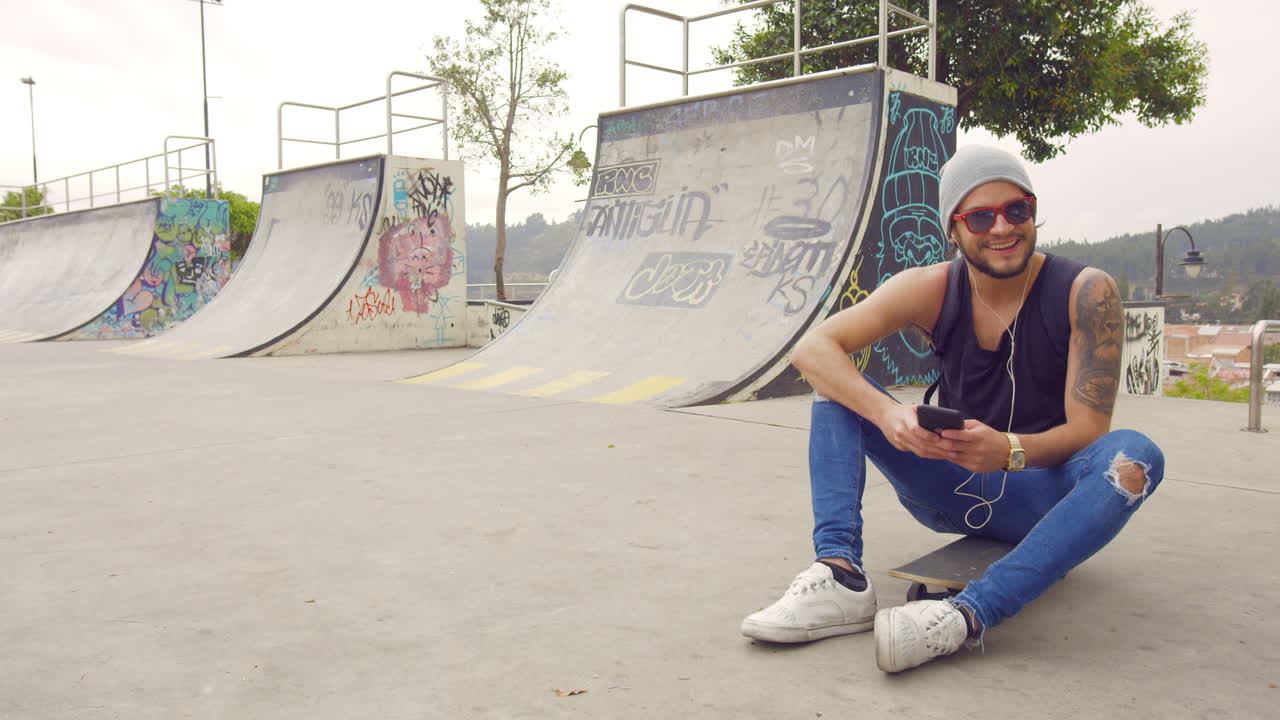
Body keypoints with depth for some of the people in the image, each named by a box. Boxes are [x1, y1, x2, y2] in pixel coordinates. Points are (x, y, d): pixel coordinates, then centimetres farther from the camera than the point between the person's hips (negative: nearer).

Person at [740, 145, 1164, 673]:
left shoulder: (1086, 292, -14)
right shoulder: (931, 289, -9)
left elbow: (1088, 430, -18)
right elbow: (811, 348, -18)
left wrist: (1009, 449, -40)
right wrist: (886, 414, -36)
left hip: (1043, 496, -2)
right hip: (951, 487, 3)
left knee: (1133, 456, -33)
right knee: (838, 382, -12)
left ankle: (967, 616, -42)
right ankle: (841, 578, -29)